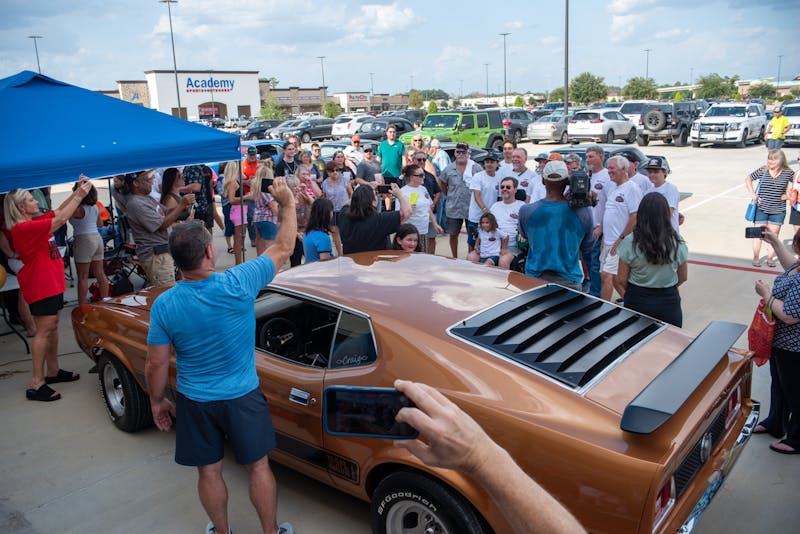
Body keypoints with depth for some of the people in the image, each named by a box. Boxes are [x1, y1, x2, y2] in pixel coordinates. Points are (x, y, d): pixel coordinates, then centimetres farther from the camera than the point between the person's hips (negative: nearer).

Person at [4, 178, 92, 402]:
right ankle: (36, 384, -5)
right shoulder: (24, 228, -19)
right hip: (40, 286, -10)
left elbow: (58, 211, 17)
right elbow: (61, 219, -23)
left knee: (52, 327, 16)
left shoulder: (34, 223, 9)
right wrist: (80, 195, -17)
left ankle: (53, 371, 27)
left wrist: (77, 191, 5)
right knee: (44, 331, -8)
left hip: (52, 283, 10)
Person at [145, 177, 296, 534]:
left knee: (209, 471, 20)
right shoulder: (238, 284, -22)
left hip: (194, 402, 1)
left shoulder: (164, 305, -16)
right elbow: (283, 249, -9)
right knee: (258, 466, 17)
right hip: (242, 397, -1)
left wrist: (157, 402, 9)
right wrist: (287, 203, 3)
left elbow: (156, 364, -8)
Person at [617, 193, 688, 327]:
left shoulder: (630, 242, -13)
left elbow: (622, 279, -7)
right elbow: (683, 277, 3)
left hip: (637, 302, -1)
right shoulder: (677, 242, -8)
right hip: (669, 302, 1)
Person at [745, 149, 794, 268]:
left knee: (773, 234, 8)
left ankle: (770, 258, 18)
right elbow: (748, 179, 8)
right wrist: (753, 194, 0)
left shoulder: (788, 173, -3)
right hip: (761, 208, -1)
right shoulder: (763, 171, -5)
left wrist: (787, 195, -2)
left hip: (778, 210, 1)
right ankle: (756, 257, 16)